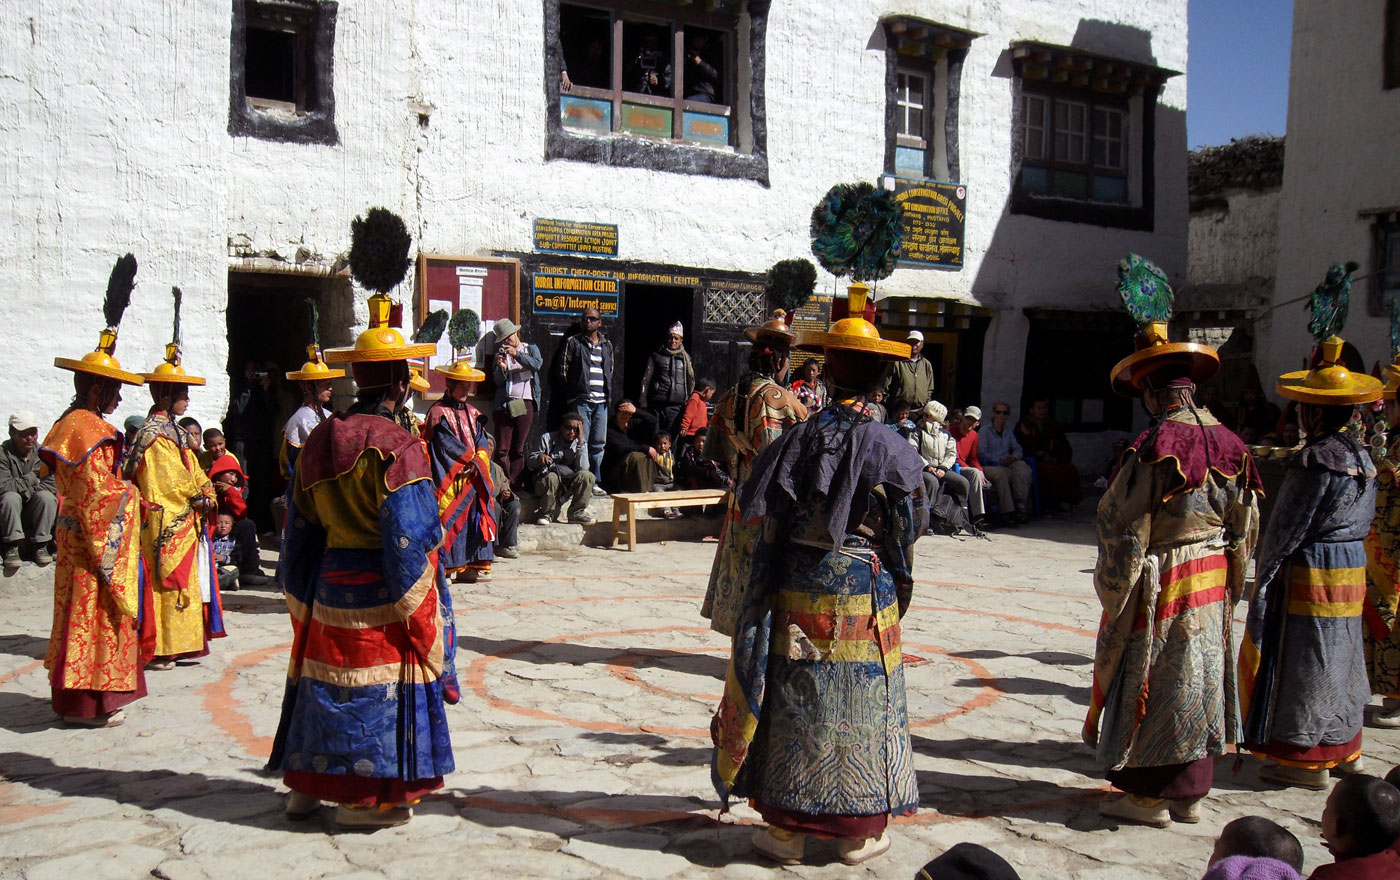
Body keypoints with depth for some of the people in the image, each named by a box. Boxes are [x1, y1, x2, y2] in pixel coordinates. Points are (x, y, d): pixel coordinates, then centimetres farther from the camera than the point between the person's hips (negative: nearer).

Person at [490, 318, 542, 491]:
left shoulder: (530, 348, 13)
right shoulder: (501, 352, 14)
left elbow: (537, 364, -8)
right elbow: (497, 380, 6)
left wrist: (517, 355, -18)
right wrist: (502, 367, -13)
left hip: (525, 404, 0)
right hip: (504, 404, 0)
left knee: (519, 449, 1)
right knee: (502, 449, -6)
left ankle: (515, 486, 4)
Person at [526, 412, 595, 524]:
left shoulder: (579, 445, 3)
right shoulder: (548, 438, -1)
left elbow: (583, 468, -15)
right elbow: (529, 462, -2)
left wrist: (581, 441, -15)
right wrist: (539, 458, -27)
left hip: (567, 485, 2)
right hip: (544, 481, -2)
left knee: (587, 475, -25)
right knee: (552, 477, -36)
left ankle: (577, 513, -14)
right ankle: (547, 514, -16)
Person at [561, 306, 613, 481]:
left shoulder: (607, 345, 17)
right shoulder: (573, 342, 4)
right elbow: (564, 370, 1)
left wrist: (609, 396, 13)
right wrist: (571, 393, -5)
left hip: (601, 402, 5)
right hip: (581, 400, -4)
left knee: (599, 444, 6)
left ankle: (594, 483, 13)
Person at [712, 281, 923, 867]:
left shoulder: (797, 440, -5)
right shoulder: (885, 449, -10)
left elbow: (768, 530, -2)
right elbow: (901, 539, -4)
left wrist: (765, 596, 7)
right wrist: (897, 590, 12)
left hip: (797, 595, 2)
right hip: (864, 598, -1)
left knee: (793, 705, 10)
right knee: (859, 707, 10)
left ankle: (786, 830, 18)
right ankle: (858, 834, 21)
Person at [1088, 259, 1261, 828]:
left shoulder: (1152, 450, -20)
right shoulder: (1230, 445, 1)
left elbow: (1125, 536, -17)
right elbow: (1245, 530, 9)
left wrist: (1112, 595, -6)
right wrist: (1228, 583, 20)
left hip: (1158, 587, -7)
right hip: (1211, 588, 7)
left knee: (1149, 681, 5)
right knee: (1199, 681, 15)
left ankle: (1150, 795, 15)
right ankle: (1191, 792, 27)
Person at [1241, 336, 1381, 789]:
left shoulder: (1316, 458, -19)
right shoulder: (1362, 456, 7)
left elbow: (1288, 527, -16)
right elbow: (1364, 520, 14)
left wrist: (1264, 575, -8)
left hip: (1309, 574, -9)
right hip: (1351, 569, 9)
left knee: (1302, 662, 1)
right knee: (1338, 659, 18)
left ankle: (1306, 759, 9)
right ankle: (1343, 748, 31)